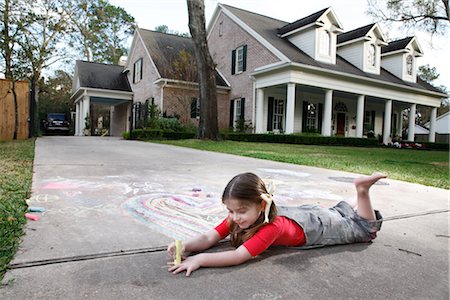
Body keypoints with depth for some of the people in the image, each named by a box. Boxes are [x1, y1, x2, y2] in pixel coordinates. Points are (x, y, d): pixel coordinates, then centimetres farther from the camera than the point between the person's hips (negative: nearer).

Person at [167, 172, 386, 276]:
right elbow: (208, 238, -30)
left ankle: (362, 190, 21)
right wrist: (185, 246, -47)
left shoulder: (273, 226, -46)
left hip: (317, 225, -5)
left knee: (365, 229, 19)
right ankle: (357, 200, 52)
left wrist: (200, 260, -60)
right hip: (301, 212, 6)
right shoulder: (237, 217, -26)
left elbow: (238, 256, -54)